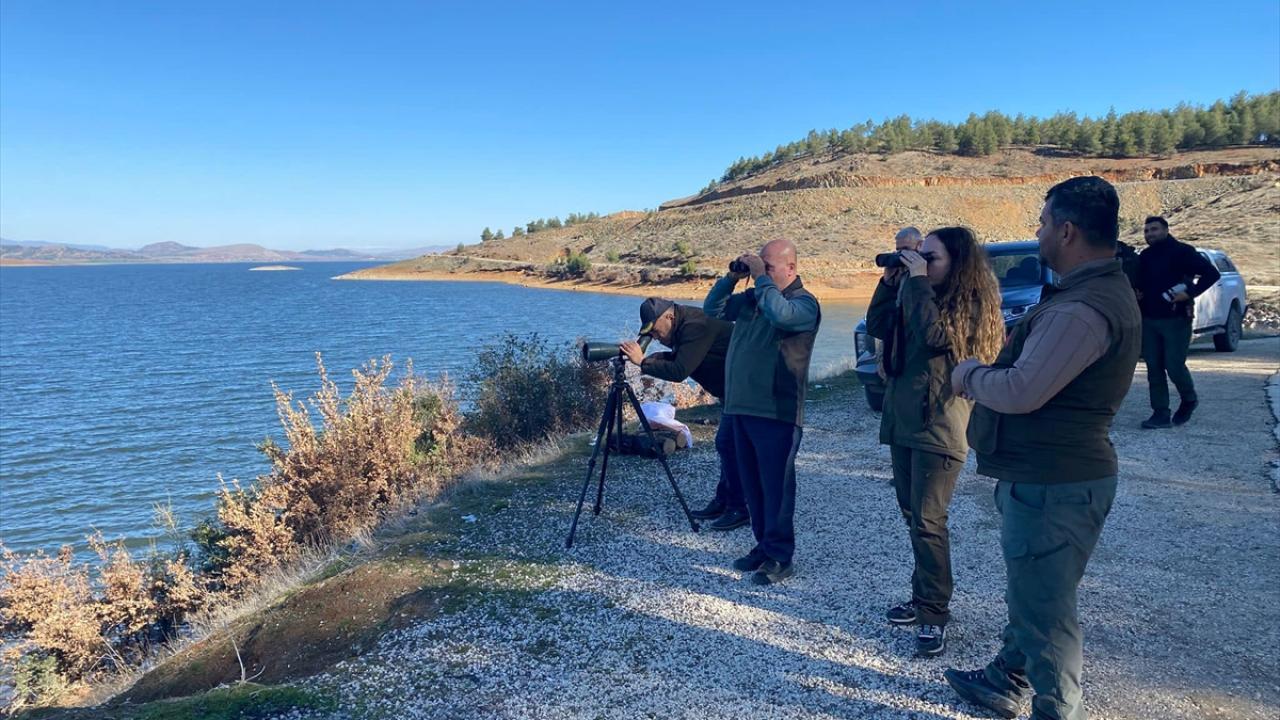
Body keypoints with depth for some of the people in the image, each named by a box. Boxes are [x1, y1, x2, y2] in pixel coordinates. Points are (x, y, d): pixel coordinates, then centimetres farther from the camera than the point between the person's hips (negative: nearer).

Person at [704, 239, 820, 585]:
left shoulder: (804, 302, -7)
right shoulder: (751, 297, 15)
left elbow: (780, 314, -28)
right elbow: (712, 309, 19)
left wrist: (760, 278, -16)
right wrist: (732, 277, 6)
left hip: (776, 413, -8)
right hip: (741, 407, 8)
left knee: (776, 485, -2)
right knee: (752, 483, 14)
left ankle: (780, 556, 8)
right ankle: (763, 545, 26)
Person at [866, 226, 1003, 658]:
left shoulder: (973, 303, -9)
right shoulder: (915, 294, 12)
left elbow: (937, 335, -25)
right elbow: (877, 326, 9)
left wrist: (918, 280, -19)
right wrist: (891, 279, 0)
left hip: (938, 426, -8)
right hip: (902, 420, 8)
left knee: (928, 521, -8)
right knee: (912, 516, 14)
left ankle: (935, 614, 3)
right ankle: (924, 598, 27)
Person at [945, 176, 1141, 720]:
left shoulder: (1083, 308, -25)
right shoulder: (1101, 289, 11)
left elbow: (1021, 392, -28)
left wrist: (971, 375, -9)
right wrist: (987, 373, 4)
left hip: (1052, 484, -11)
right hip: (1046, 471, 11)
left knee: (1045, 610, 3)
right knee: (1028, 592, 25)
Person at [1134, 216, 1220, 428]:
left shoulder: (1182, 251, -5)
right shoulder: (1144, 257, 13)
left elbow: (1212, 273, -8)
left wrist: (1190, 293, -18)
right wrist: (1137, 294, 4)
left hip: (1176, 319, -6)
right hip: (1148, 320, 6)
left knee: (1174, 366, -7)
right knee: (1154, 368, 2)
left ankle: (1189, 400, 22)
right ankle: (1161, 414, 6)